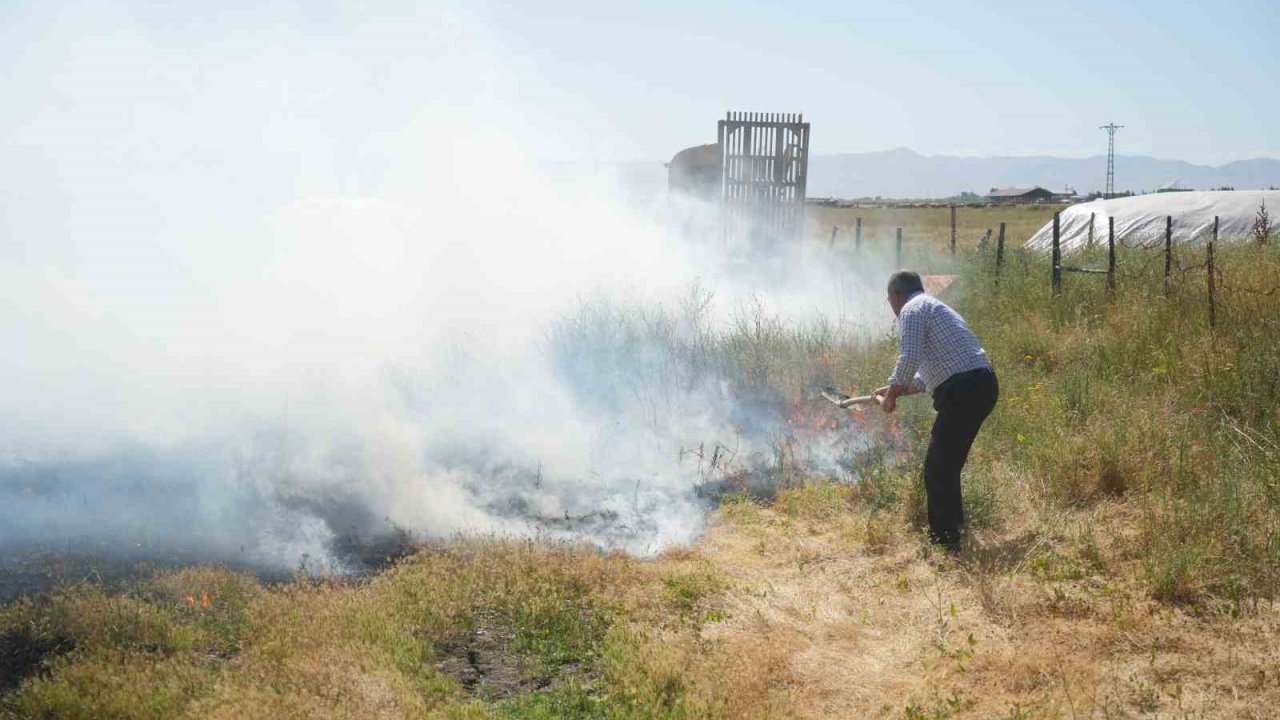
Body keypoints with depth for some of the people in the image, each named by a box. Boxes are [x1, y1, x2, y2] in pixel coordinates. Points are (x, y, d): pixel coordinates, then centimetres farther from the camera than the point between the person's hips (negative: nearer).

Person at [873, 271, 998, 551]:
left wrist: (891, 393, -3)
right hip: (983, 385, 9)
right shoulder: (936, 308, 29)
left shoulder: (912, 310, -2)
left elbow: (910, 358, -17)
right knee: (948, 464, 21)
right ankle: (953, 526, 30)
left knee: (937, 468, -1)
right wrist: (897, 389, 35)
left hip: (963, 391, -9)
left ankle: (944, 538, 2)